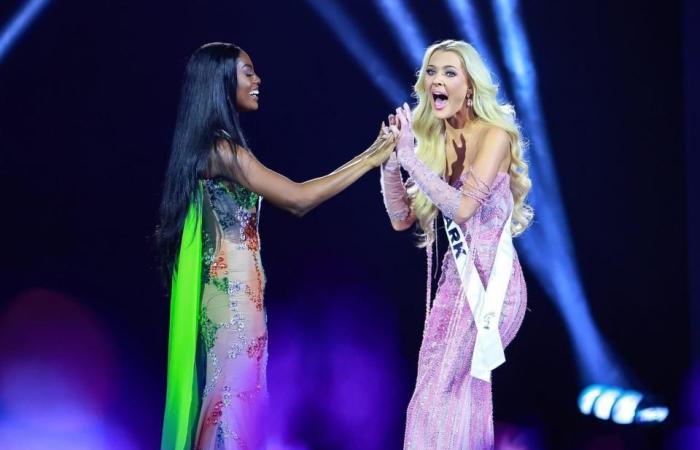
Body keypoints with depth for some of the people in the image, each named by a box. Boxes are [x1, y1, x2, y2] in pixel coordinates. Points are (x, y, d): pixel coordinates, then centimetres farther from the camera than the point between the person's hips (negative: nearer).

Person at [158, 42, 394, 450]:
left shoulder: (222, 145, 15)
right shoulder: (221, 148, -16)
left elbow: (290, 202, 14)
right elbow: (298, 199, -20)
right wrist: (370, 161, -15)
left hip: (235, 287, 10)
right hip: (233, 290, -10)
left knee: (237, 395, 13)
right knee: (234, 395, -3)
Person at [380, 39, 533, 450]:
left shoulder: (494, 135, -12)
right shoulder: (432, 141, 7)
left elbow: (462, 206, -23)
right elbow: (402, 219, 5)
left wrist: (409, 157, -22)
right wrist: (390, 160, -8)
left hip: (491, 278, -7)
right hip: (456, 278, 7)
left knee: (439, 395, -6)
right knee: (462, 394, 12)